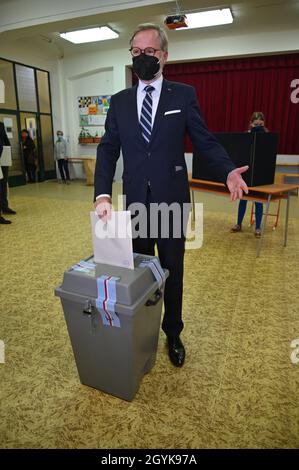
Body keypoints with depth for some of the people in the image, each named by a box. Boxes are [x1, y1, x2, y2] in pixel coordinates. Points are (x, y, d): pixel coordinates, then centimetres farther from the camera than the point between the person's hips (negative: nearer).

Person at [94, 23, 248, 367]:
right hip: (135, 202, 2)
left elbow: (205, 142, 0)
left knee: (172, 273, 11)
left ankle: (173, 334, 33)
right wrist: (102, 194, -12)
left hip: (172, 201, -2)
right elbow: (108, 150, 2)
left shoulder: (183, 95, 2)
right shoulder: (119, 102, 8)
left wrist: (228, 171, -18)